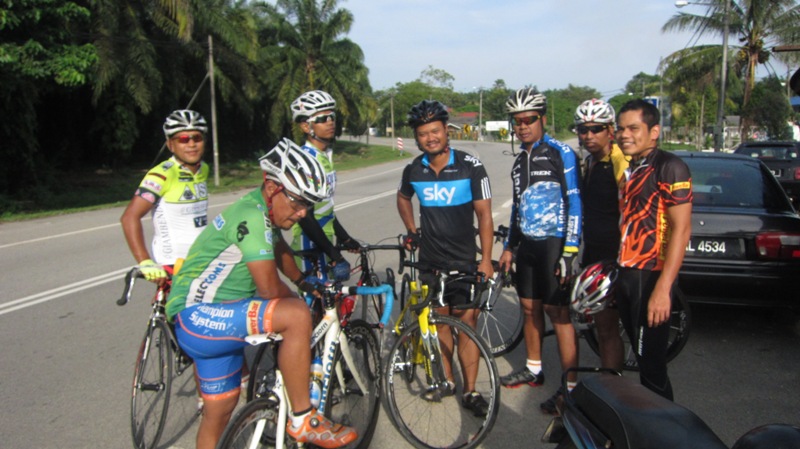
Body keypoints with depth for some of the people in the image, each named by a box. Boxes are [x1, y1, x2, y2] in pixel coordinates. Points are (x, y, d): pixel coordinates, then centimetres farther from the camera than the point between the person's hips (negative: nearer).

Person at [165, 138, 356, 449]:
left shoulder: (263, 209, 9)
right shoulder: (252, 216, -22)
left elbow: (279, 248, 30)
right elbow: (269, 288, -23)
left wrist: (304, 283, 30)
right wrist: (298, 301, -4)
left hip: (213, 320, 10)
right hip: (196, 317, -10)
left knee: (219, 411, 18)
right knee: (297, 315, -27)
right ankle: (303, 421, -15)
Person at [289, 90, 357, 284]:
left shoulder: (325, 155, 10)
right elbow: (305, 216, -24)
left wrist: (345, 238, 18)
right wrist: (334, 255, -25)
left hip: (324, 241, 9)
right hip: (311, 245, -9)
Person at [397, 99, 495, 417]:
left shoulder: (470, 166, -11)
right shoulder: (413, 170, -1)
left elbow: (484, 214, -10)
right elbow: (403, 197, 21)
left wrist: (486, 258, -14)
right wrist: (412, 231, 11)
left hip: (464, 260, -3)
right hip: (430, 260, 3)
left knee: (466, 323, -1)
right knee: (439, 320, 12)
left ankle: (470, 391, 11)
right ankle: (446, 381, 28)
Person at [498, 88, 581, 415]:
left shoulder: (561, 154, -9)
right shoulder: (520, 161, 14)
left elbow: (575, 203, -13)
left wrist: (569, 252, -19)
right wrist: (509, 247, 19)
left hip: (553, 244, -7)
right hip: (526, 244, 7)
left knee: (558, 313, -5)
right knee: (530, 308, 14)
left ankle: (571, 387, 4)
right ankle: (534, 369, 30)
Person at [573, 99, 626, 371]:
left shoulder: (619, 163, -16)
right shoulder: (589, 162, 12)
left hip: (612, 257, -9)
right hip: (593, 254, 9)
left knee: (607, 328, -2)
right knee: (600, 325, 17)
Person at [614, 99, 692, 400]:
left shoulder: (670, 167, -12)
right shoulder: (628, 169, 14)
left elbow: (681, 229, -17)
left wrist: (663, 288, -23)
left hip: (651, 277, -8)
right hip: (626, 275, 8)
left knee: (651, 363, -2)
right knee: (639, 355, 17)